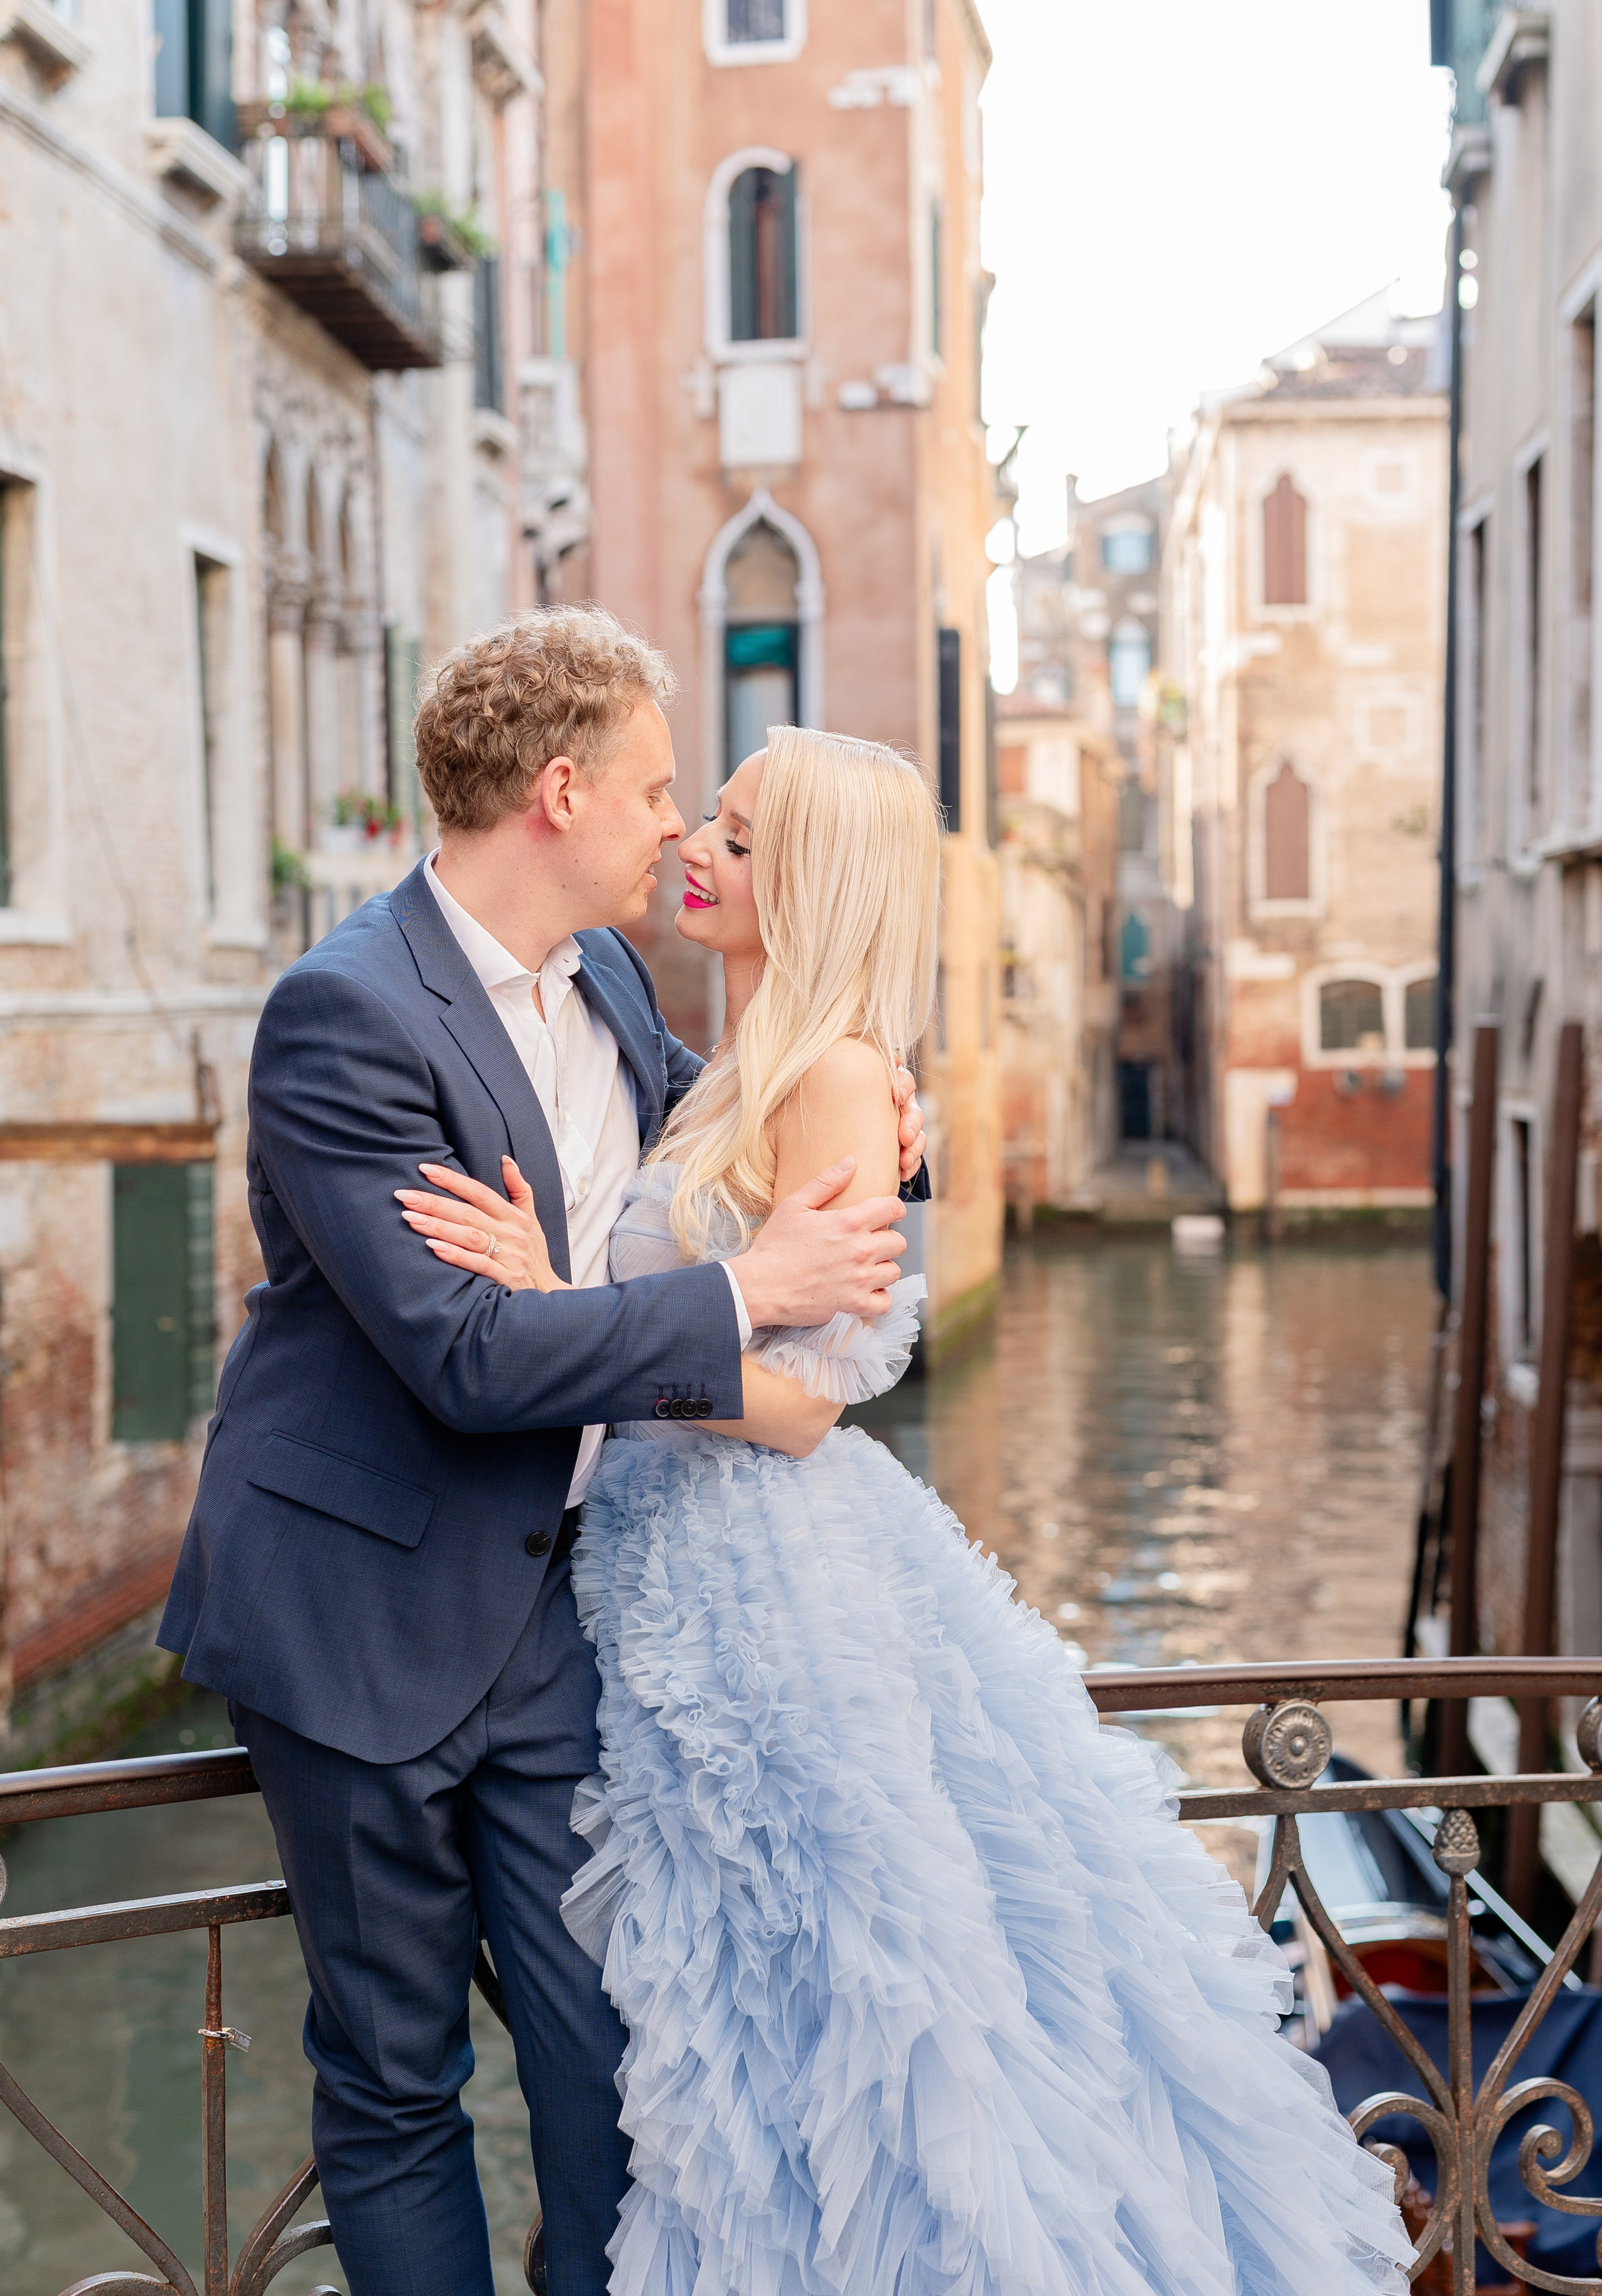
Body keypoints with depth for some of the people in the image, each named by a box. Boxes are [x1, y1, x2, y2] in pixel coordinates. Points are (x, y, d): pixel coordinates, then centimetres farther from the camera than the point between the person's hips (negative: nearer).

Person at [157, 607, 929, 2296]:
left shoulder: (602, 976, 5)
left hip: (555, 1597, 6)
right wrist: (747, 1297, -21)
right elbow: (463, 1349, -25)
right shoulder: (345, 1015, -20)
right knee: (394, 2078, 10)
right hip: (369, 1617, -6)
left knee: (612, 2047, 7)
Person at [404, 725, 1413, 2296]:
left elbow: (800, 1396, -20)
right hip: (699, 1568, 9)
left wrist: (559, 1294, -24)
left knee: (799, 1993, 4)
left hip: (767, 1588, -9)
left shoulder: (834, 1074, -16)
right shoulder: (743, 1072, 11)